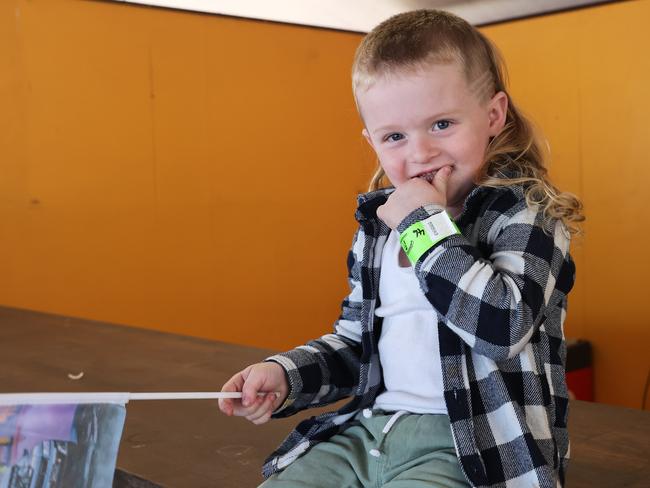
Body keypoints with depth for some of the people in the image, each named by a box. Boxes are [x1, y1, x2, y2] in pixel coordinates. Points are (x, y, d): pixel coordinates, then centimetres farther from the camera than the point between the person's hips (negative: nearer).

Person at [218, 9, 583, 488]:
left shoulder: (525, 213, -7)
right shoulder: (377, 224, 11)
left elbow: (503, 323, -25)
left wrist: (425, 222, -17)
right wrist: (284, 375, 1)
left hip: (470, 447, -5)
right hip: (368, 427, 6)